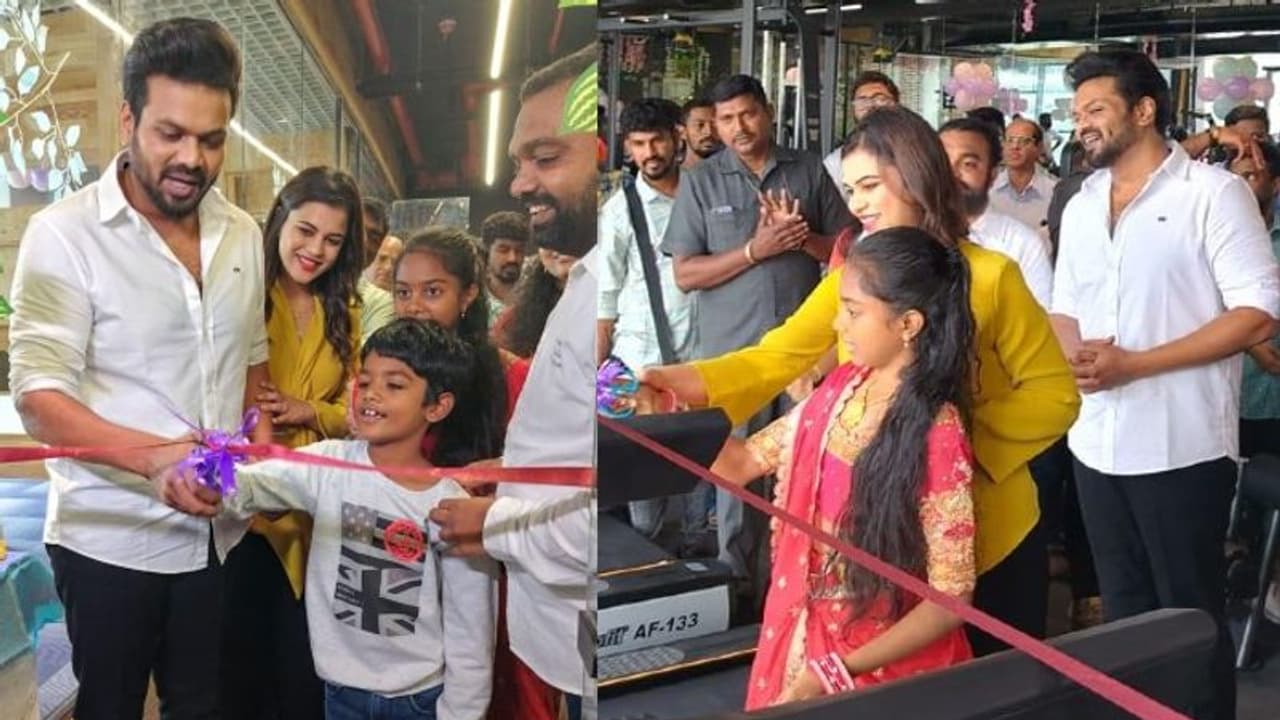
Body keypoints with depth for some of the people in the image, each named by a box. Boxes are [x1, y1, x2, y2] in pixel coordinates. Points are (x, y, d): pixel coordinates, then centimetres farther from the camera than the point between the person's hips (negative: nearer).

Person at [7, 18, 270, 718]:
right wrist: (157, 455, -33)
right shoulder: (64, 233, -12)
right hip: (111, 537, -4)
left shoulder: (243, 233, 4)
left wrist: (261, 439, 0)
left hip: (220, 530, 5)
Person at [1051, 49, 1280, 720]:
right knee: (1123, 609, 17)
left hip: (1180, 447, -6)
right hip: (1097, 442, 6)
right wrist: (1078, 353, -7)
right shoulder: (1081, 206, 12)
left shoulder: (1214, 192, -7)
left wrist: (1132, 363, -19)